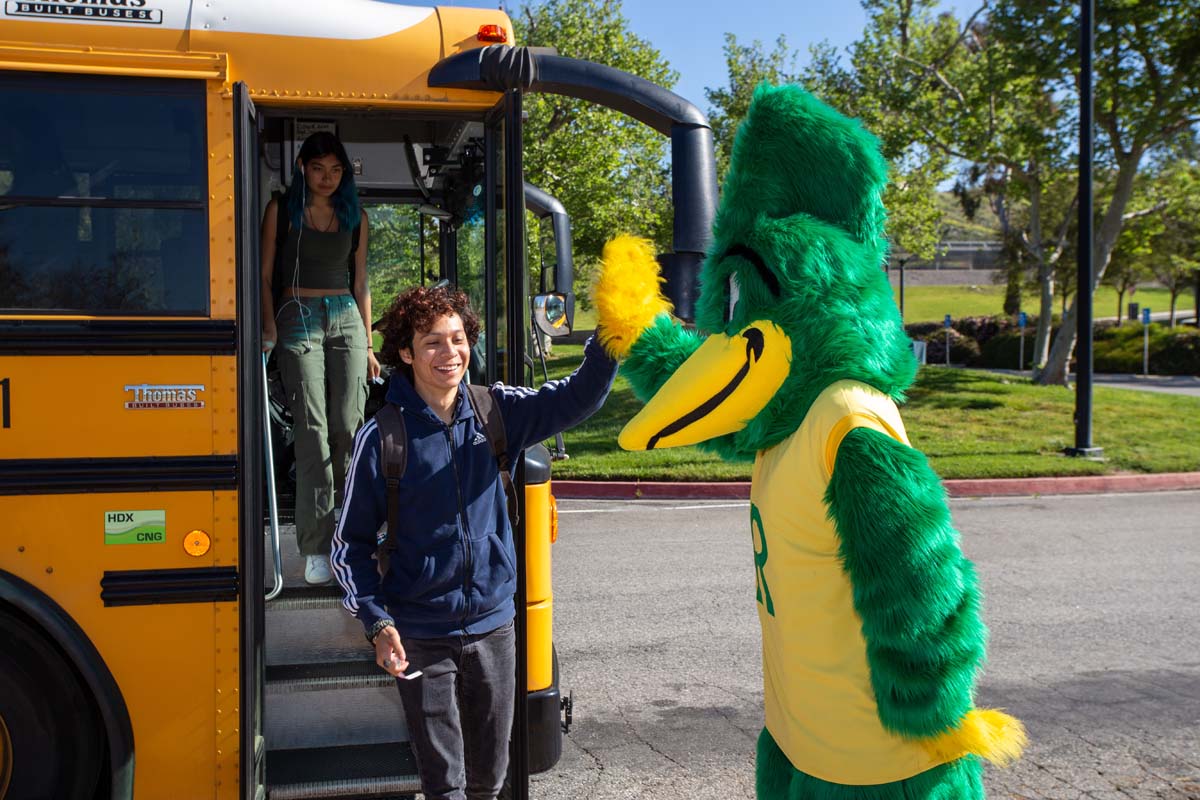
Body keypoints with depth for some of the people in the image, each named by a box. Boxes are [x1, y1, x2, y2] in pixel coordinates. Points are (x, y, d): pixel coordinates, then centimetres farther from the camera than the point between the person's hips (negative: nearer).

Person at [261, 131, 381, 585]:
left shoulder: (354, 216, 15)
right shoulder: (282, 210, 7)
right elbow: (265, 275, 5)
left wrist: (368, 344, 13)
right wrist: (270, 326, -8)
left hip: (346, 319, 3)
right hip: (299, 319, -3)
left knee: (347, 427, -6)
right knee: (312, 431, -9)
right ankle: (315, 548, -7)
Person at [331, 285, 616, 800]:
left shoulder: (496, 411, -2)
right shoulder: (382, 436, -10)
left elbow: (579, 397, -11)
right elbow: (351, 542, -4)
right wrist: (377, 622, -12)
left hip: (493, 626, 3)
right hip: (420, 636, -3)